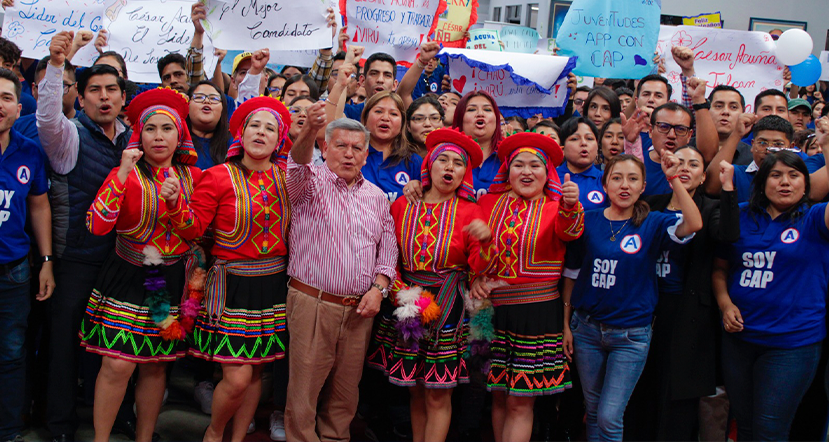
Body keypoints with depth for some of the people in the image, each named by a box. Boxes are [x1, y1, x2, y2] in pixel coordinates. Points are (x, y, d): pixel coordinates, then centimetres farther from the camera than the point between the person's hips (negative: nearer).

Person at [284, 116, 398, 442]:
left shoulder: (377, 197, 14)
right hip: (312, 302, -4)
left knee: (346, 388, 12)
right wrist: (308, 132, -46)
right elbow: (299, 163, -24)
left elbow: (388, 248, 15)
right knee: (305, 386, -1)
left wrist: (379, 288, -2)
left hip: (359, 309, 4)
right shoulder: (311, 181, 0)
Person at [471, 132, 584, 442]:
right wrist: (476, 278, -4)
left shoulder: (555, 208, -1)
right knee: (499, 395, 10)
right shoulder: (490, 202, 7)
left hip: (537, 312, -3)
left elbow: (569, 231, -24)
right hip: (493, 308, 3)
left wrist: (571, 206, -45)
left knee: (520, 403, -1)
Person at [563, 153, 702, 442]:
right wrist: (566, 325, 4)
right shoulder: (588, 222, 0)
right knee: (593, 412, 14)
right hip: (586, 328, 2)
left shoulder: (653, 224, -4)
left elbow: (693, 224, -25)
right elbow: (572, 275, 5)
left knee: (609, 418, -5)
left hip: (631, 334, -2)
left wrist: (673, 178, -30)